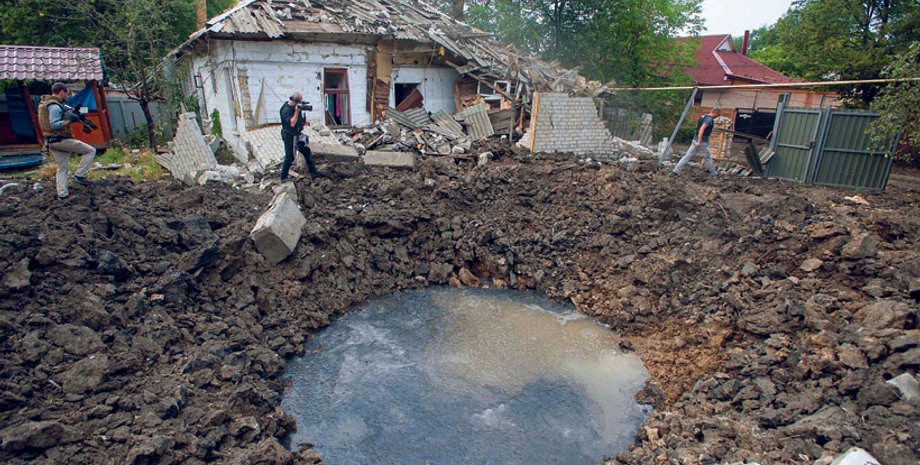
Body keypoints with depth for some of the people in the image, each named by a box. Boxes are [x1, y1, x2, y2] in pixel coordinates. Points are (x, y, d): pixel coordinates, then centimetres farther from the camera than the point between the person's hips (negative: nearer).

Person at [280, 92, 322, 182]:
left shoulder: (296, 107, 7)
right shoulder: (286, 110, -20)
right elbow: (292, 123, -27)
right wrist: (296, 111, -28)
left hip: (297, 135, 9)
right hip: (289, 136, -9)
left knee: (307, 152, 12)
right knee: (289, 157, -2)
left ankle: (313, 172, 23)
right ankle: (283, 177, 9)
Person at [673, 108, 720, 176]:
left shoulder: (703, 116, 13)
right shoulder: (709, 119, -15)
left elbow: (697, 126, 25)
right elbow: (702, 129, -25)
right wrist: (699, 141, -28)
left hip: (695, 140, 8)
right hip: (702, 142, -8)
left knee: (688, 156, 5)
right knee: (708, 158, 6)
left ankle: (676, 170, -1)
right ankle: (713, 173, 19)